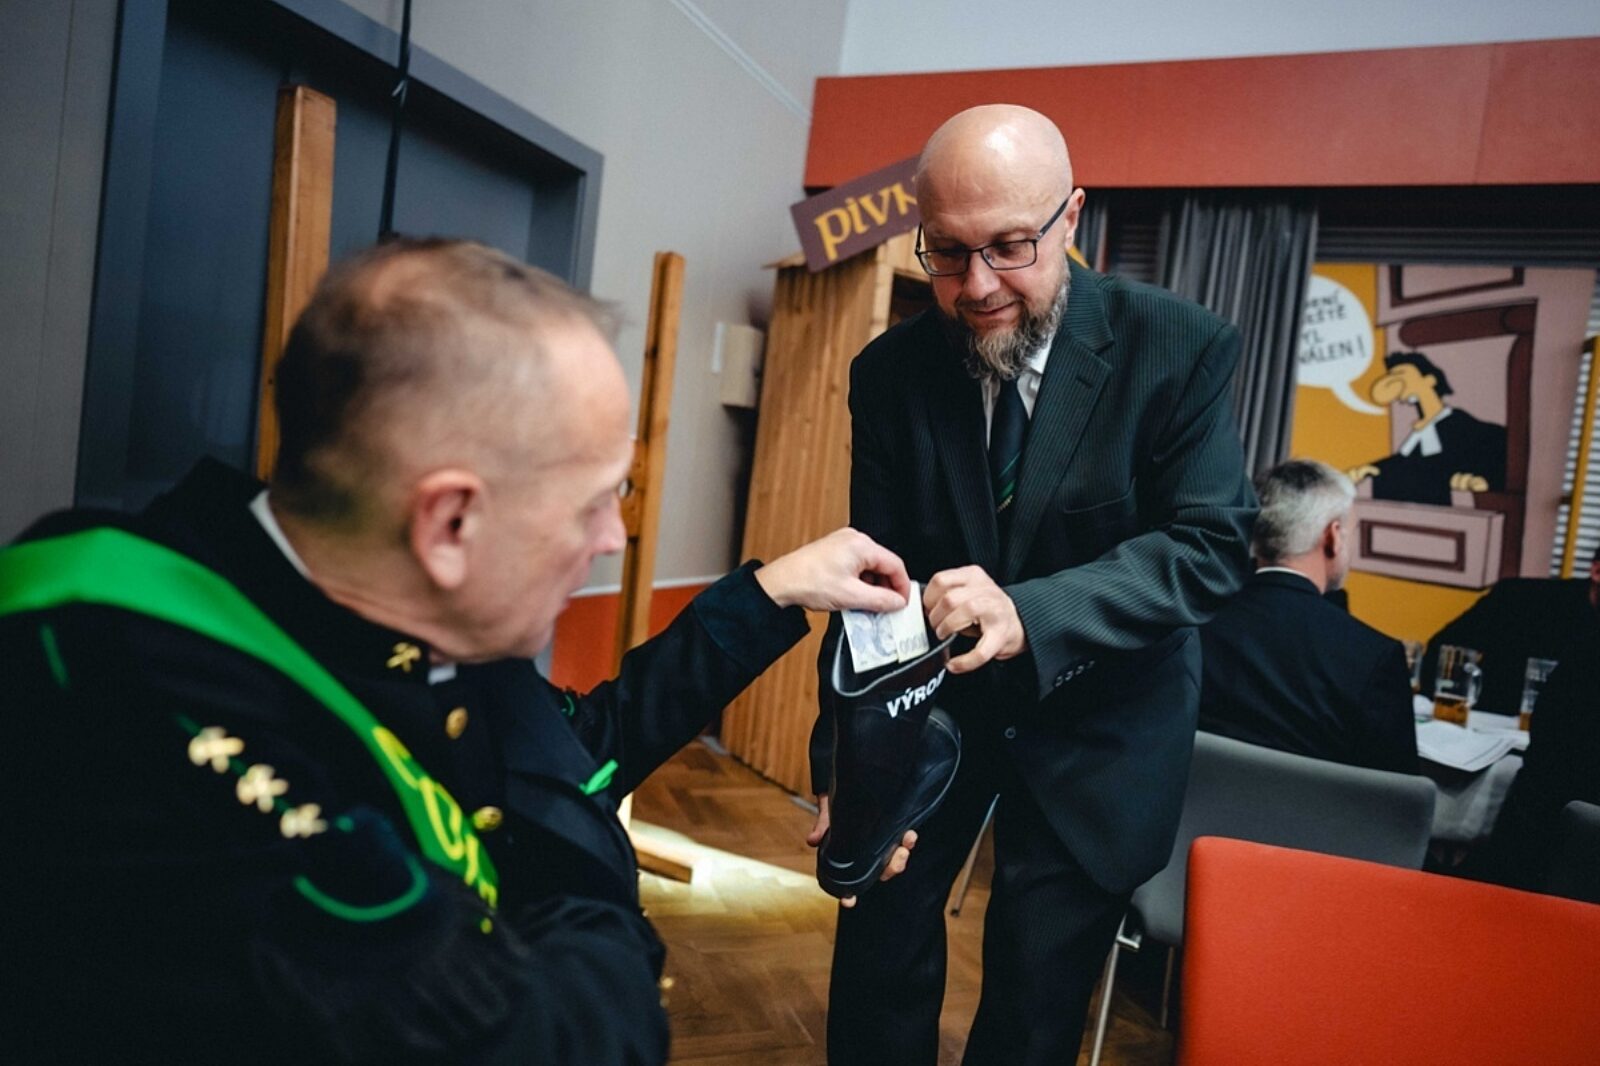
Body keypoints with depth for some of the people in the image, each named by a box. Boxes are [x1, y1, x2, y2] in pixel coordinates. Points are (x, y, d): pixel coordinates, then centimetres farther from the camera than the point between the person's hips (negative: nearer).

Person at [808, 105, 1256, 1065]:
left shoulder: (1180, 349, -16)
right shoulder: (889, 372, -10)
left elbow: (1213, 545, -19)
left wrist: (1030, 613, -36)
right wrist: (849, 763, -21)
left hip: (1097, 723, -1)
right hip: (937, 699, 2)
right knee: (878, 955, 10)